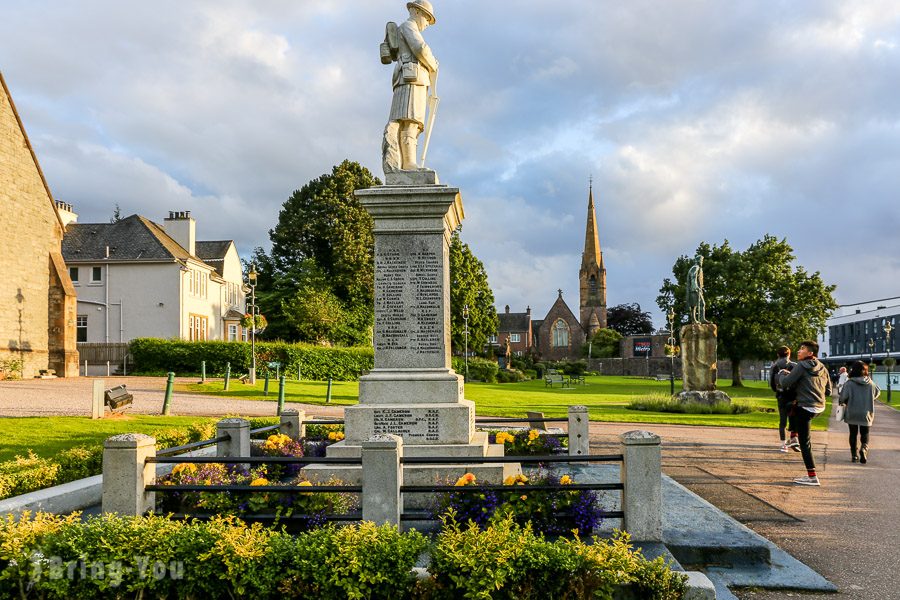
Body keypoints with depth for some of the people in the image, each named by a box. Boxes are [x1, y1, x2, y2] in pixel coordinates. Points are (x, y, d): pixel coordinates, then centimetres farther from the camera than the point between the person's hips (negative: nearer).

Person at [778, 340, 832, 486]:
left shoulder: (801, 366, -11)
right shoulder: (822, 368, 10)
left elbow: (785, 383, -11)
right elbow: (828, 391, 15)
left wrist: (782, 373, 9)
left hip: (805, 408, -8)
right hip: (820, 407, 8)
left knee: (805, 442, -2)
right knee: (792, 408, 36)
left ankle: (812, 477, -1)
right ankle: (794, 436, 35)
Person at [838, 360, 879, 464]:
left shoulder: (849, 383, -15)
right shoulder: (870, 383, -5)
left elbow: (842, 398, -18)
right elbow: (877, 393, 12)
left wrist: (842, 403, 4)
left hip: (852, 414, -1)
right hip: (866, 414, 1)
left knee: (853, 434, 14)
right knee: (865, 434, 12)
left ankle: (854, 454, 15)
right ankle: (864, 448, -15)